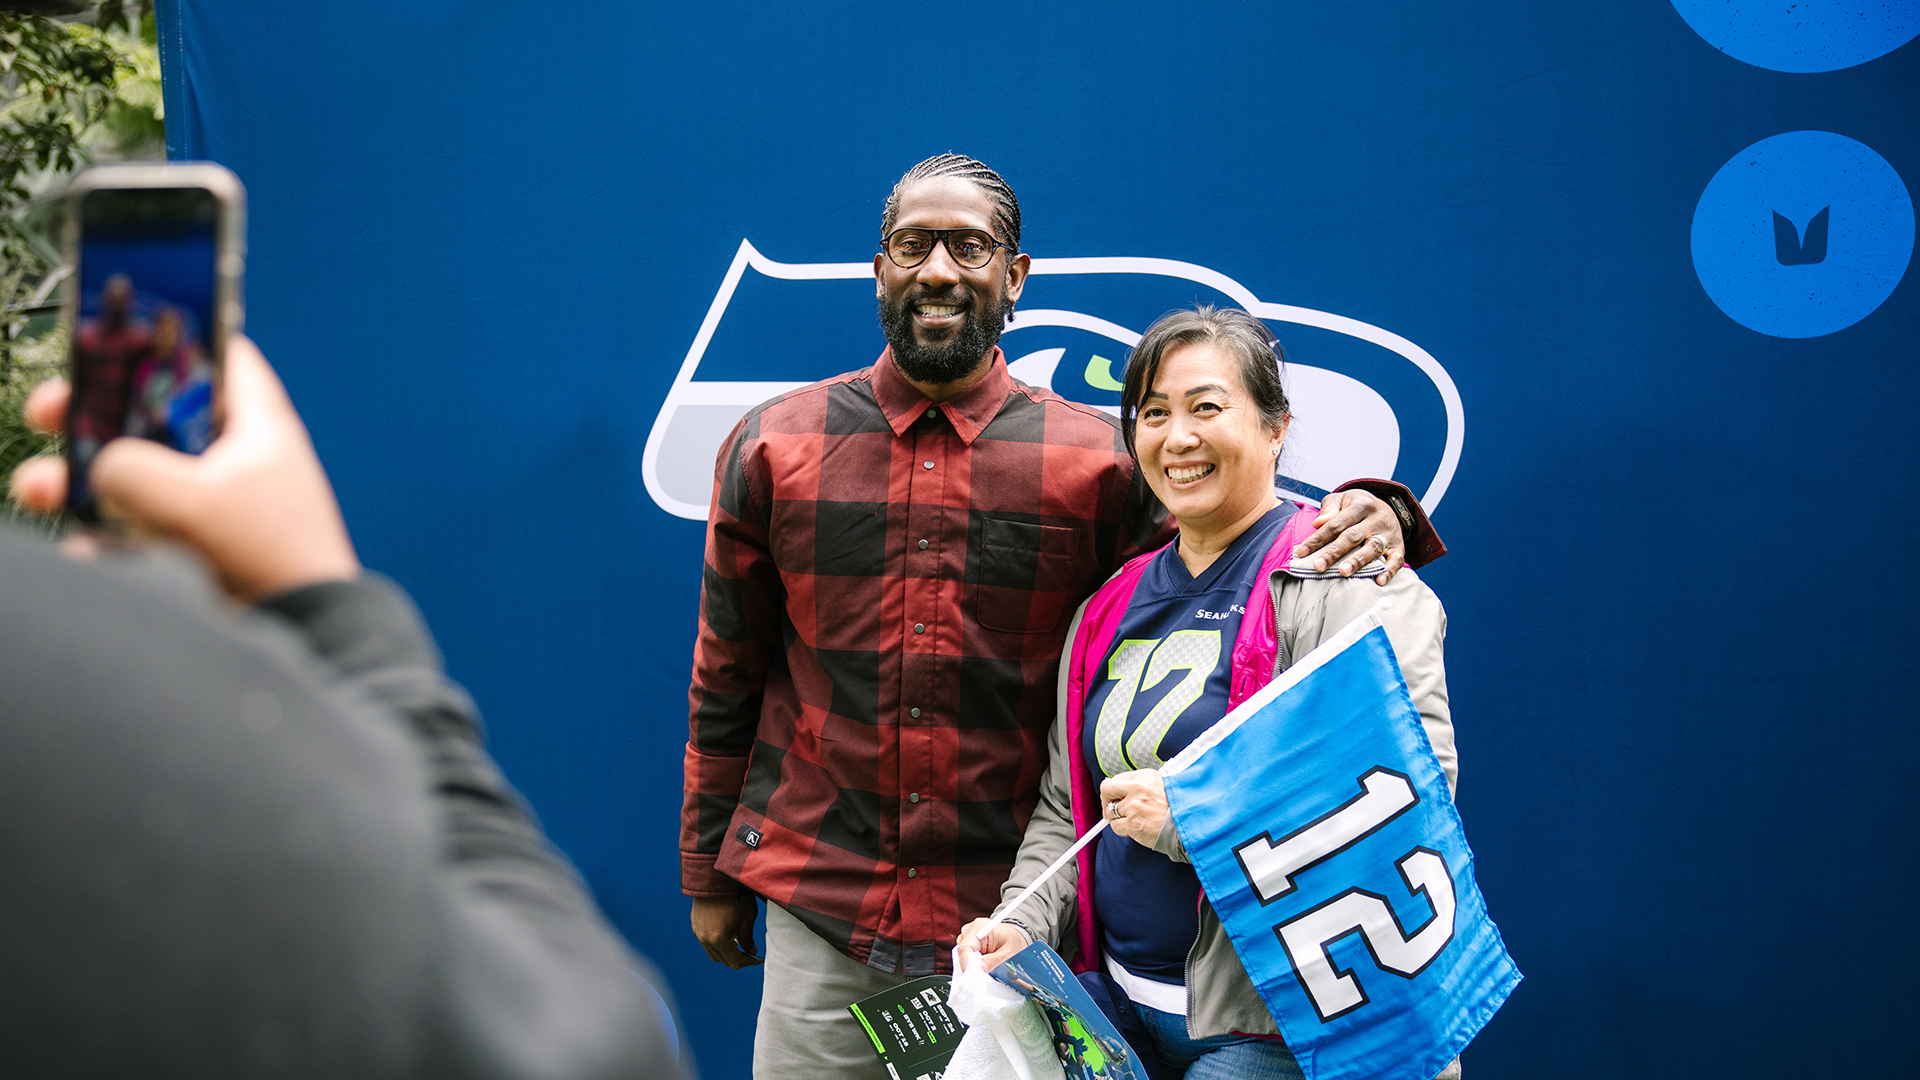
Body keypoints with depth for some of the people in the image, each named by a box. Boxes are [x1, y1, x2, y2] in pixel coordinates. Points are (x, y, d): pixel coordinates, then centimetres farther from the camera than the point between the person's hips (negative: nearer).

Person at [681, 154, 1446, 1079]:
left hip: (1010, 930, 0)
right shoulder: (774, 449, 1)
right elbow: (725, 681, 8)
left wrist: (1368, 516, -20)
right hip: (817, 916, 1)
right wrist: (706, 871, 12)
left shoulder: (1096, 463, -4)